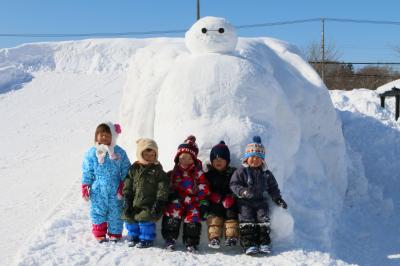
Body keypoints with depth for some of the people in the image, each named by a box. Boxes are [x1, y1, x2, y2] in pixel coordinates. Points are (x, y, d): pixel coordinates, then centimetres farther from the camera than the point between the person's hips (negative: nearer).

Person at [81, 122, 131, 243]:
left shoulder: (119, 152, -1)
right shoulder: (91, 153, -2)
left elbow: (125, 171, 3)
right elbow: (87, 172, 2)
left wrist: (123, 186, -3)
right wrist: (85, 188, -1)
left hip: (115, 191, 0)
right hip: (98, 191, 0)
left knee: (115, 212, 8)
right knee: (98, 211, 7)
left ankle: (115, 233, 23)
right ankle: (100, 234, 22)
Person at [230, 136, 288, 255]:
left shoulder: (266, 173, 11)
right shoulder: (241, 171, -1)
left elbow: (273, 188, 18)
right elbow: (234, 185, -8)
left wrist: (278, 199, 8)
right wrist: (243, 191, -26)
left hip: (261, 201, 3)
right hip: (245, 202, -3)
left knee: (263, 219, -11)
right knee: (247, 219, -15)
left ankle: (264, 243, -7)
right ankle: (248, 244, -16)